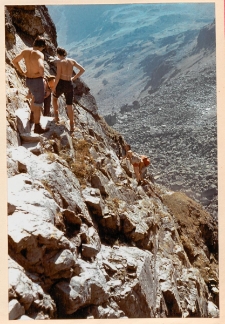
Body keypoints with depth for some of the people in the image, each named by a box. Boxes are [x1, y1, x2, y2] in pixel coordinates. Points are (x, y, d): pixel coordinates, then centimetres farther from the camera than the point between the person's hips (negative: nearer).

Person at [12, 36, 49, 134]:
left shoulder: (25, 51, 0)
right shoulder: (39, 54, -22)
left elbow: (14, 61, 11)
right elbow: (41, 67, -40)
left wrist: (22, 72, 15)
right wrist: (42, 74, -18)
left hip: (28, 80, 8)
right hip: (37, 81, -8)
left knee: (35, 97, 35)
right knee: (38, 104, 6)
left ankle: (32, 115, 52)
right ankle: (37, 127, 16)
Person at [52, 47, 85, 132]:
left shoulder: (59, 62, -11)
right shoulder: (72, 61, 3)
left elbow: (58, 76, -16)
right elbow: (82, 70, 7)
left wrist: (54, 87, -6)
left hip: (61, 84, -3)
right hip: (69, 85, 4)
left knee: (54, 98, 29)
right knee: (69, 106, 14)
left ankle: (56, 116, 21)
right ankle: (72, 126, 18)